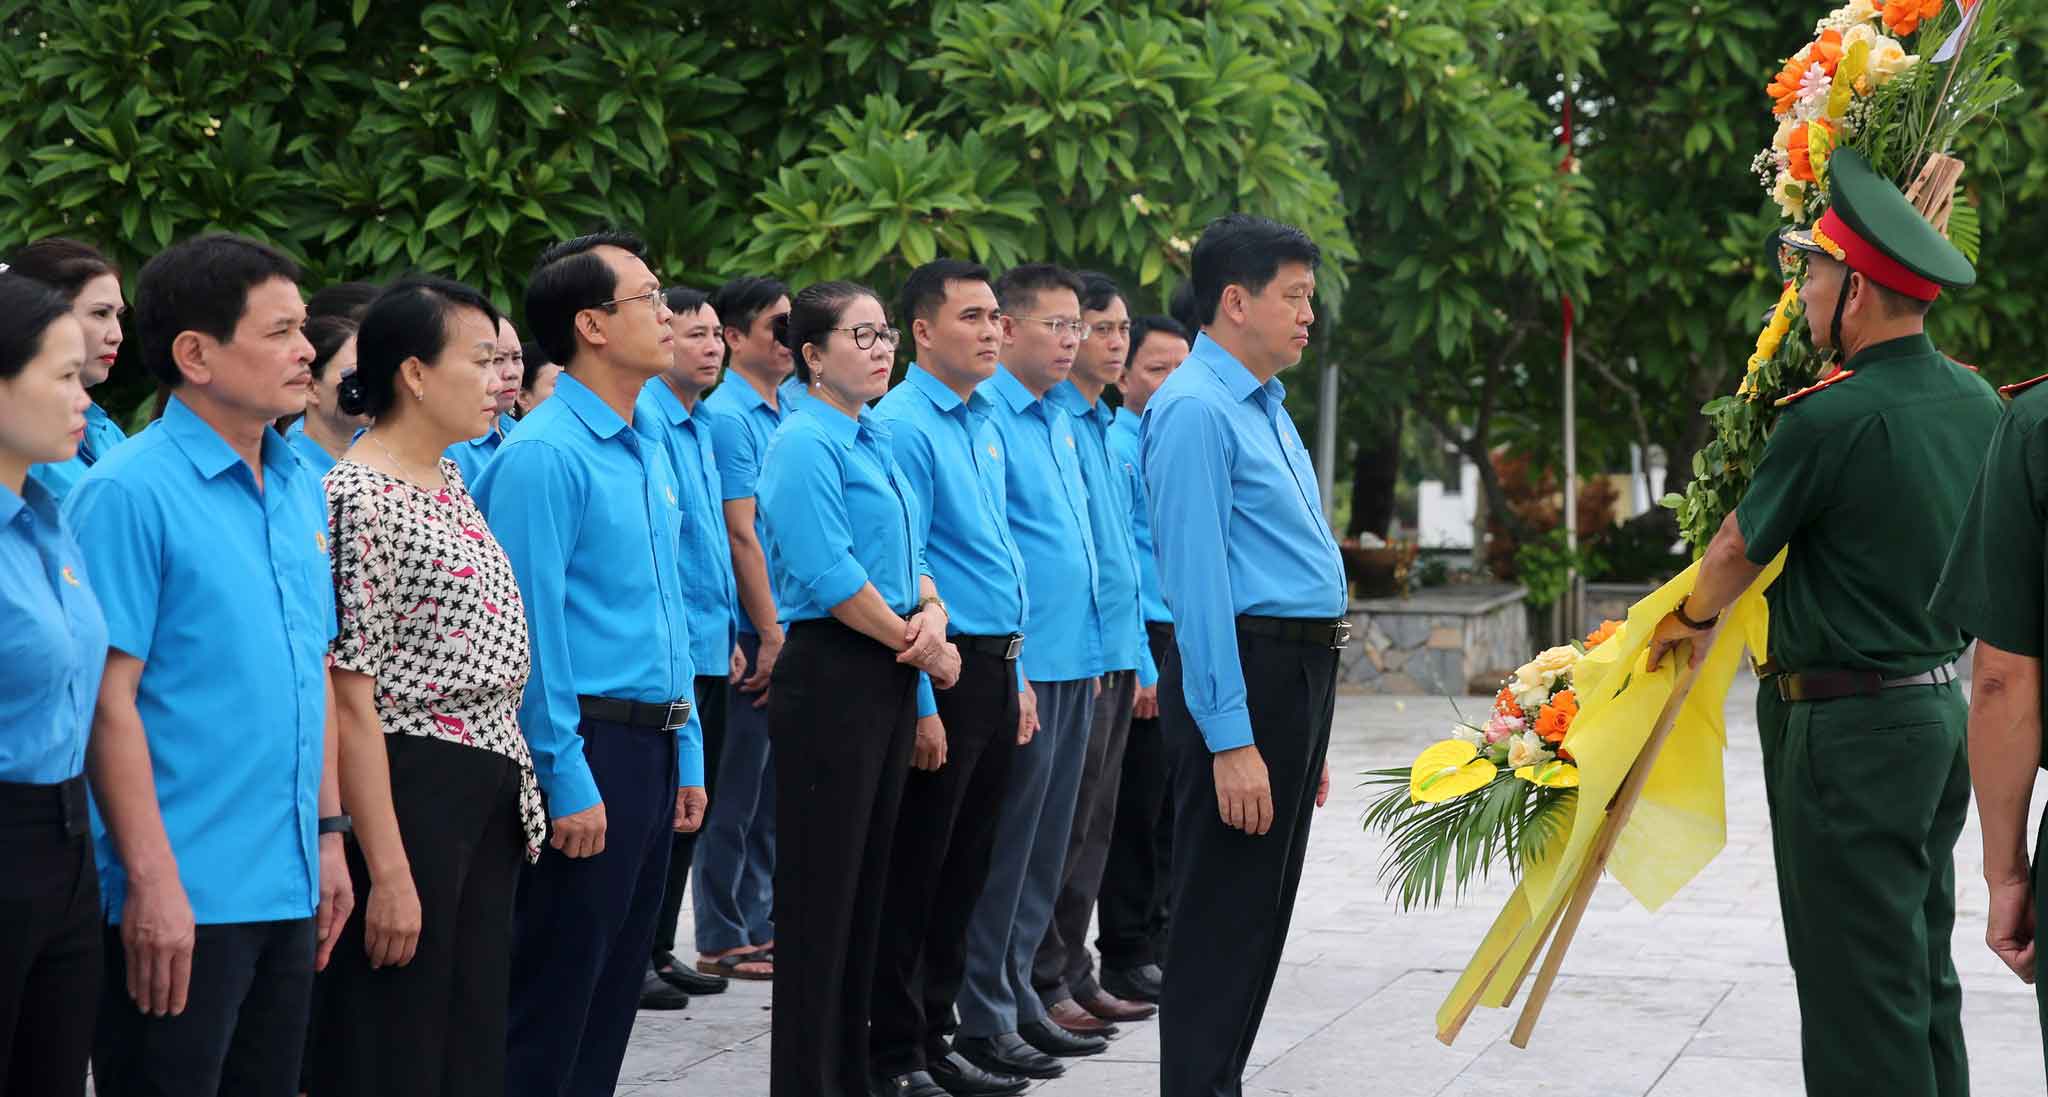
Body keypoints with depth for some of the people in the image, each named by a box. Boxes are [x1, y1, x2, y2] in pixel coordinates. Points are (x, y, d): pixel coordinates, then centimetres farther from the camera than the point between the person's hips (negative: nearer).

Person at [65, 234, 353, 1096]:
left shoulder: (303, 489, 11)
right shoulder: (129, 494, -12)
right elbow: (108, 697, -15)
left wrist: (329, 834, 15)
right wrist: (152, 880, -18)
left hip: (290, 886, 7)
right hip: (181, 899, -7)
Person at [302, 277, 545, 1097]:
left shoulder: (451, 482, 13)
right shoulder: (358, 500, -14)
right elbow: (351, 699, -18)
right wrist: (388, 871, -21)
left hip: (490, 798, 9)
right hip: (411, 792, -9)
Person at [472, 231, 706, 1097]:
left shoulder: (648, 451, 13)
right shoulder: (543, 456, -14)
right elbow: (529, 630, -16)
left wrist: (686, 755, 16)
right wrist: (567, 781, -18)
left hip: (652, 750, 9)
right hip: (589, 754, -9)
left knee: (613, 992, 14)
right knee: (554, 997, -2)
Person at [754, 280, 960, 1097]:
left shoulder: (874, 443, 15)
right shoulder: (805, 447, -12)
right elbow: (829, 575, -19)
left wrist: (933, 615, -3)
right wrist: (923, 647, -11)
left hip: (889, 682, 9)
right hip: (829, 677, -9)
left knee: (867, 885, 13)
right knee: (821, 893, -4)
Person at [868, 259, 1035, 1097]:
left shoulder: (983, 424, 14)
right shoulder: (903, 426, -13)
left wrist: (1016, 678, 17)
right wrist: (921, 704, -19)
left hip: (995, 670, 9)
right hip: (942, 672, -8)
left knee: (964, 871, 13)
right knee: (914, 872, -2)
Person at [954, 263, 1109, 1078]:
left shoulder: (1060, 420, 15)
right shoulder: (986, 419, -13)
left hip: (1073, 664, 9)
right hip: (1021, 666, -9)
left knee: (1044, 849, 13)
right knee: (1006, 846, -3)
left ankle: (1016, 995, 22)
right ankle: (985, 1019, 4)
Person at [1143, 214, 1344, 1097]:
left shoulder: (1267, 410, 17)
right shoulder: (1196, 410, -14)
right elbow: (1197, 581, -19)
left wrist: (1307, 739, 22)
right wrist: (1230, 739, -23)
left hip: (1299, 673, 10)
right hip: (1243, 671, -10)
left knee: (1262, 915, 14)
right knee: (1224, 917, -5)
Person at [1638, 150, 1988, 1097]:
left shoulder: (1827, 418, -19)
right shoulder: (1976, 402, 4)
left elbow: (1737, 552, -4)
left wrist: (1690, 617, 16)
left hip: (1849, 728, -8)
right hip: (1942, 704, 8)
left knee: (1857, 991, -4)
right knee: (1923, 974, 16)